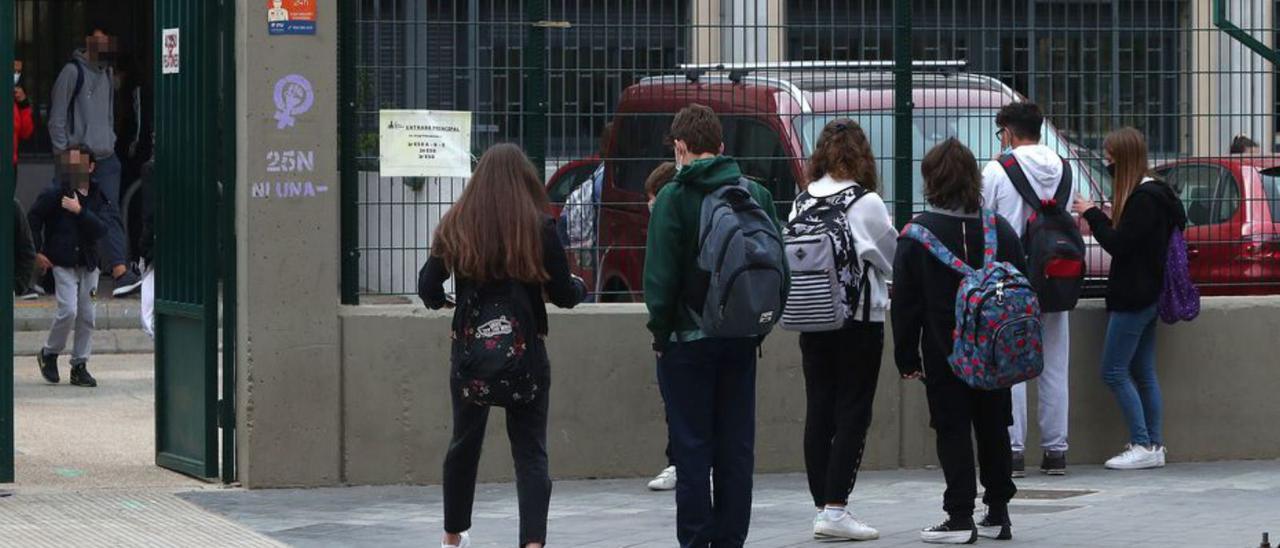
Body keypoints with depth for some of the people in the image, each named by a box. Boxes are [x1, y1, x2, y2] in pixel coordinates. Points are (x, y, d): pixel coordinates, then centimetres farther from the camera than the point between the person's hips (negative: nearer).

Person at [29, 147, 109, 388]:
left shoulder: (97, 197, 4)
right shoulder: (55, 195, -6)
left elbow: (100, 229, -8)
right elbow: (33, 219, 1)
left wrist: (79, 211, -19)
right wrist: (37, 252, -2)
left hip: (88, 264, 4)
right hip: (63, 264, -4)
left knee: (86, 316, 3)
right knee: (68, 311, -14)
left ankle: (80, 365, 14)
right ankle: (49, 353, 9)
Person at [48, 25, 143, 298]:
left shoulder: (107, 73, 15)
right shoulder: (73, 72, -7)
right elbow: (56, 118, -6)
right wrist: (64, 153, -10)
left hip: (106, 159, 5)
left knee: (110, 214, -4)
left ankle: (121, 271, -8)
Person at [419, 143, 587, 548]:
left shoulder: (456, 226, -2)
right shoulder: (539, 227, -8)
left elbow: (428, 287, -1)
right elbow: (563, 295, -4)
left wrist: (441, 301, 22)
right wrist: (580, 287, 19)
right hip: (525, 349, -2)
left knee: (465, 442, 20)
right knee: (530, 450, 2)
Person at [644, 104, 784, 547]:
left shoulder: (674, 197, -9)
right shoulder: (757, 194, 4)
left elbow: (661, 274, -13)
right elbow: (780, 265, 6)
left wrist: (660, 330, -3)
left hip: (688, 339, -4)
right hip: (742, 340, 4)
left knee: (691, 447, 1)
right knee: (737, 448, 9)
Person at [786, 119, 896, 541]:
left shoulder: (802, 202, 2)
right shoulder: (865, 203, -11)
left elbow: (789, 255, 4)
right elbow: (894, 258, 1)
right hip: (859, 321, -5)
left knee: (818, 411, 9)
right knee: (853, 412, -1)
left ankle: (823, 506, 12)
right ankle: (835, 509, -7)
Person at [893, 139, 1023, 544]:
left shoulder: (917, 235, -10)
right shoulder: (1001, 230, 3)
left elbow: (905, 302, -8)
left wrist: (907, 357, -1)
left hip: (944, 354, -4)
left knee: (953, 430, 0)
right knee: (994, 429, 12)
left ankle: (960, 517, -4)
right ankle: (997, 513, 17)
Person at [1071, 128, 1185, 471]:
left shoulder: (1143, 199, -18)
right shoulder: (1153, 193, 13)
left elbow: (1118, 245, -18)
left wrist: (1092, 214, -9)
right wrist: (1101, 219, 5)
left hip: (1133, 298, -10)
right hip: (1146, 296, 10)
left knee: (1114, 371, -6)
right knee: (1143, 373, 11)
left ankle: (1143, 446, -7)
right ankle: (1154, 446, 11)